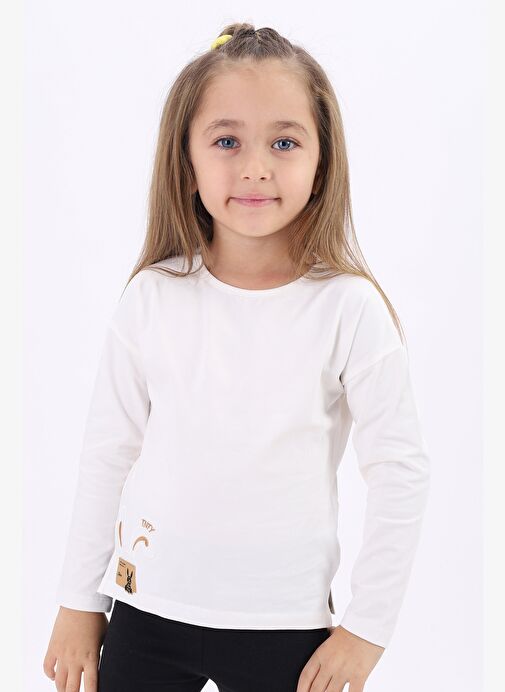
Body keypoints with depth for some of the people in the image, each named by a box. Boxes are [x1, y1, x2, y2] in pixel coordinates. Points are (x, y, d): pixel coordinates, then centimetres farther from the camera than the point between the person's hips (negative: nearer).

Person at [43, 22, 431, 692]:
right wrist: (79, 603, 7)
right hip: (146, 609, 2)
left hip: (283, 624, -2)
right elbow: (108, 454, 3)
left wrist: (366, 629, -5)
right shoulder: (153, 297, -5)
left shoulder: (350, 308, -11)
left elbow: (400, 473, -6)